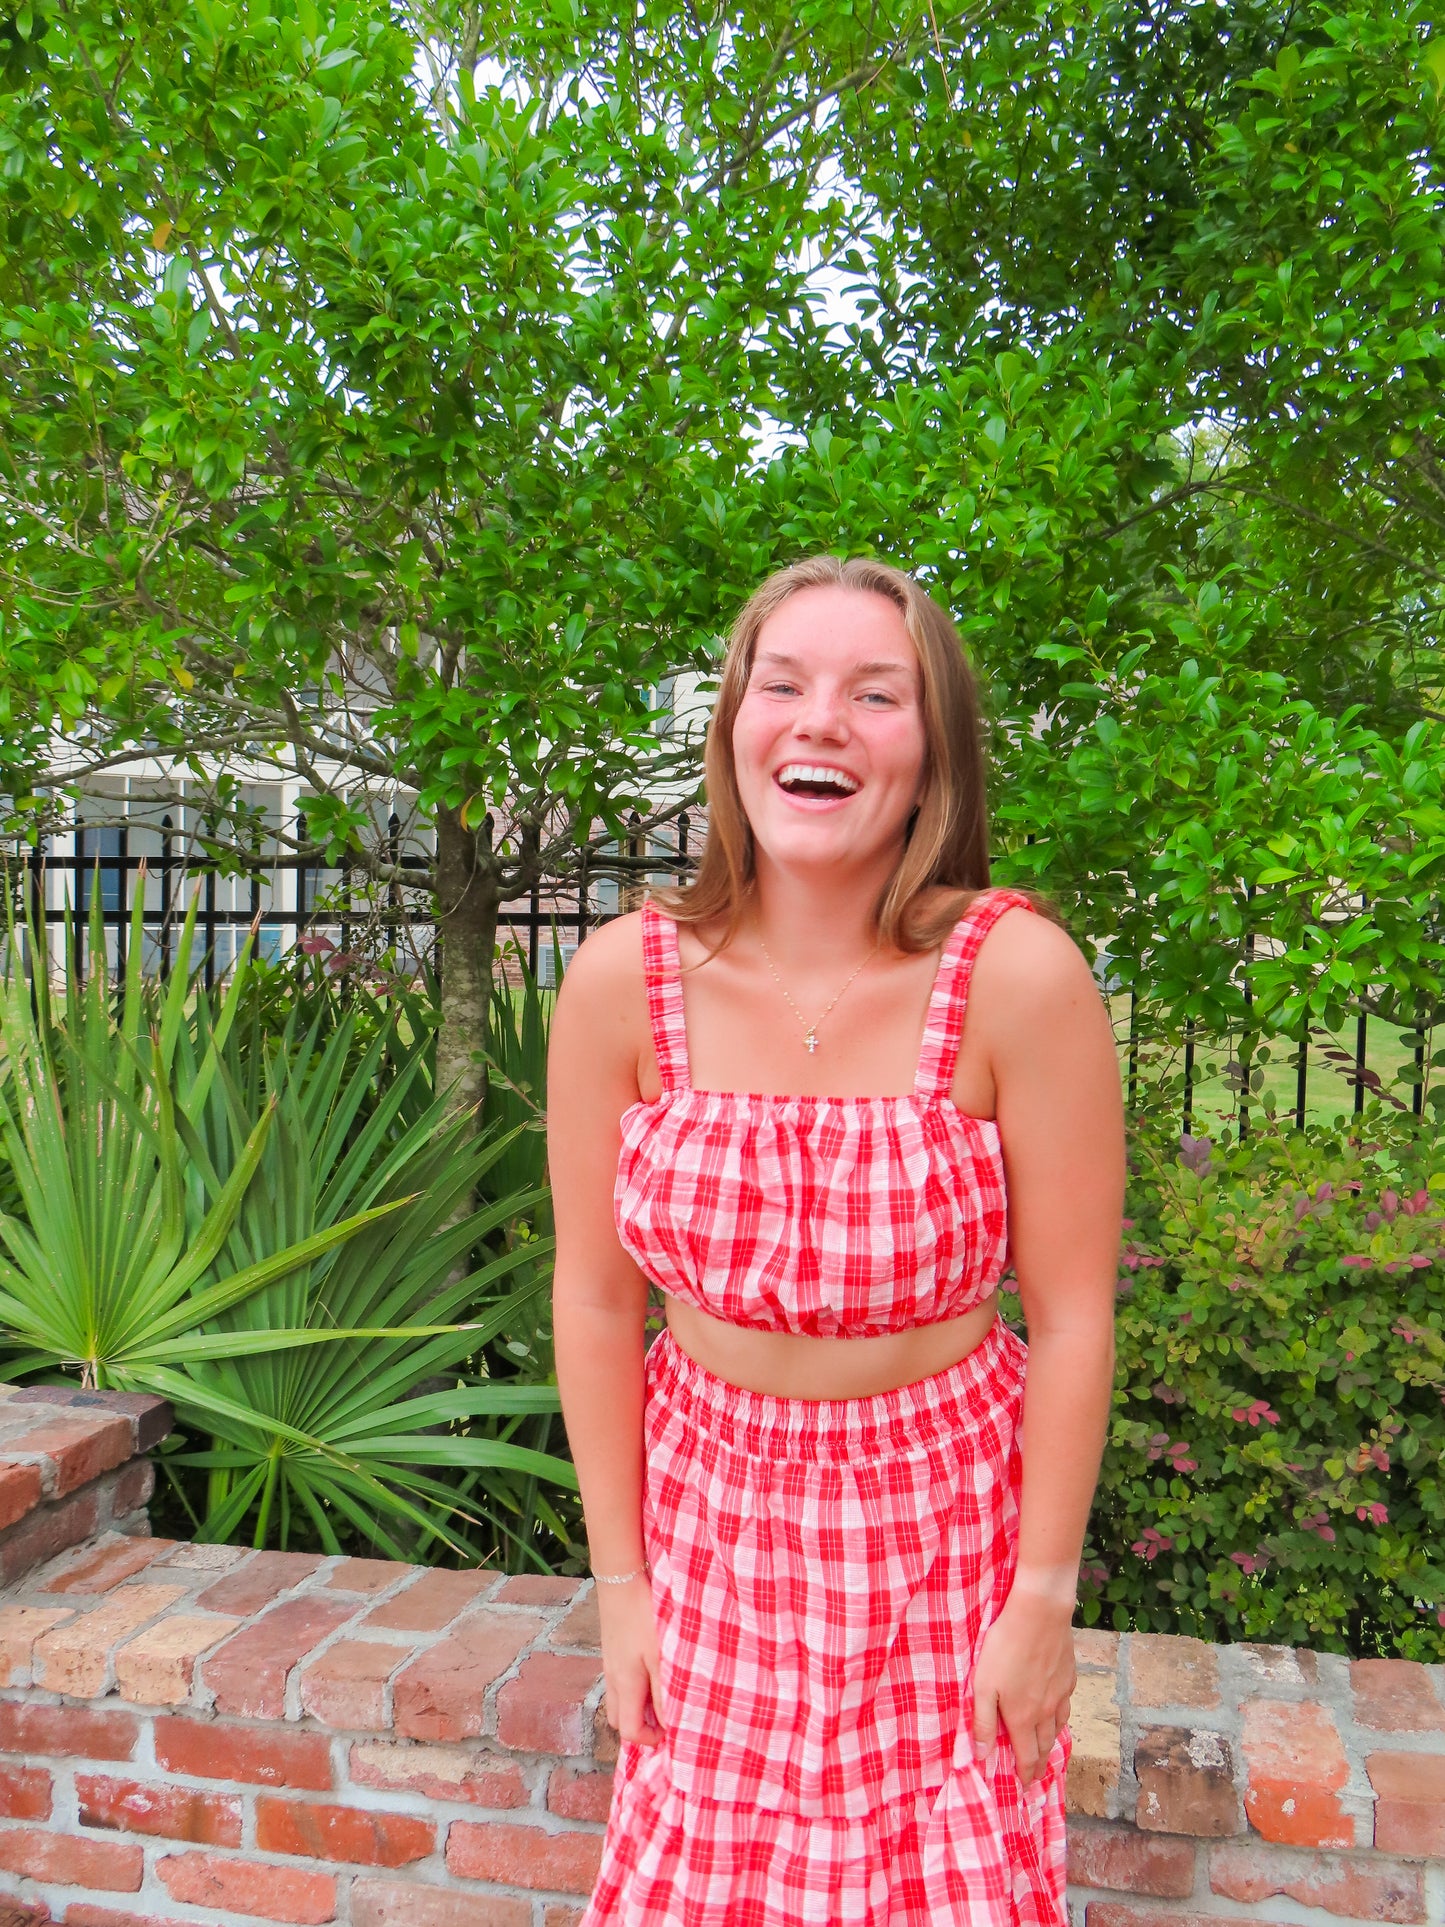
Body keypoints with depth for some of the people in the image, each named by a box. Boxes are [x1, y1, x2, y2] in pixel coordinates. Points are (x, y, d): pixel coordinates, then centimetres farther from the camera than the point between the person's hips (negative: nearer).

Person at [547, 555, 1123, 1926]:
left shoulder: (1019, 976, -19)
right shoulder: (625, 980, -13)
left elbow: (1071, 1316, -11)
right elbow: (596, 1298, -4)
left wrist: (1044, 1596, -5)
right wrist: (618, 1576, 1)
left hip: (944, 1517, -1)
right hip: (709, 1512, 2)